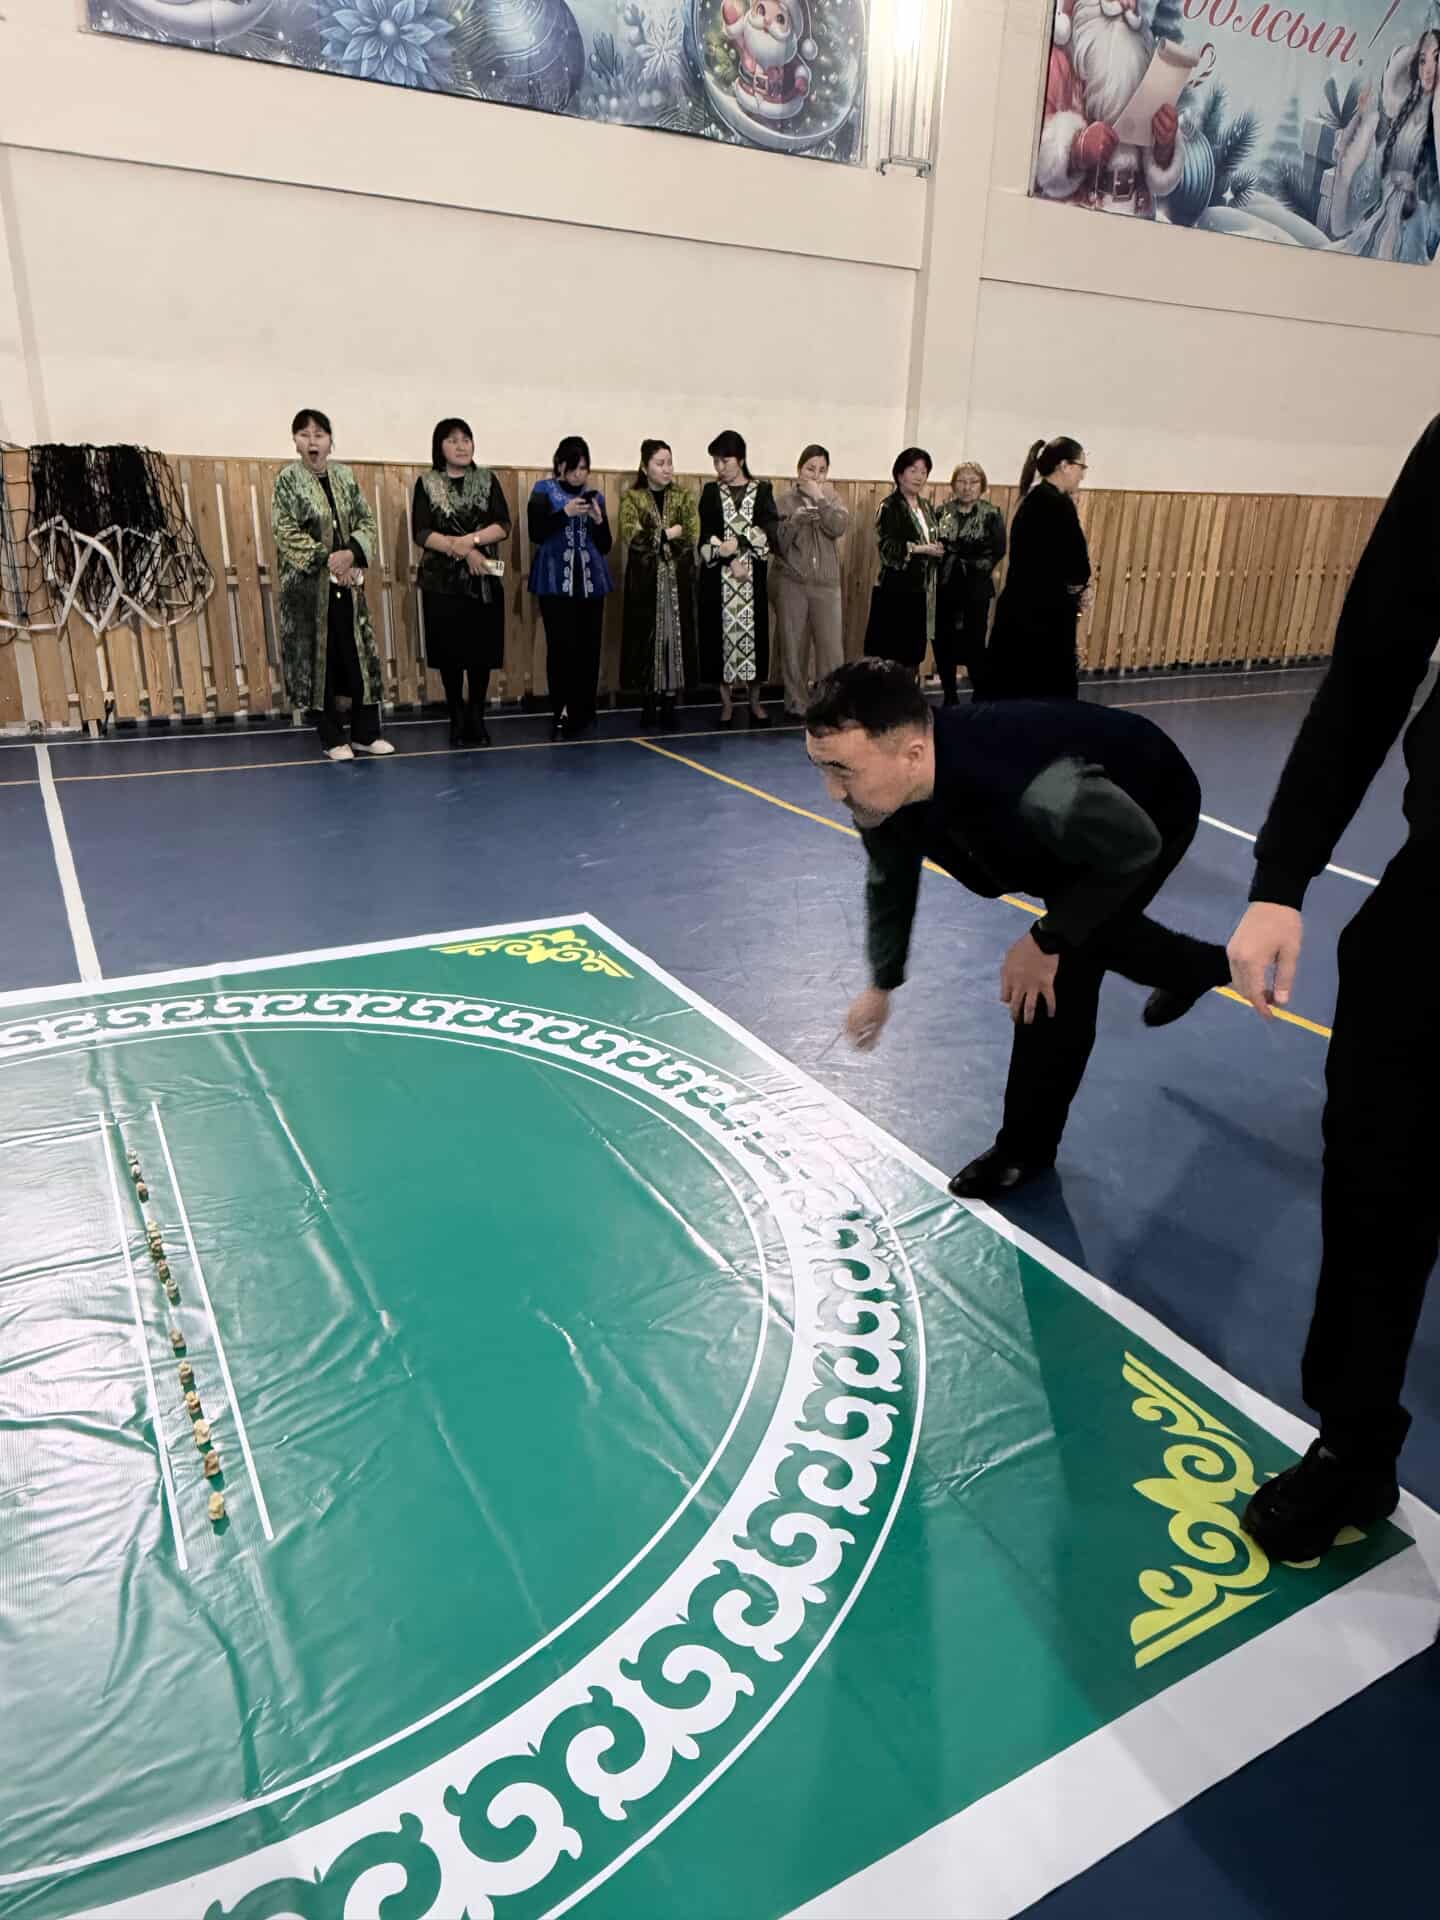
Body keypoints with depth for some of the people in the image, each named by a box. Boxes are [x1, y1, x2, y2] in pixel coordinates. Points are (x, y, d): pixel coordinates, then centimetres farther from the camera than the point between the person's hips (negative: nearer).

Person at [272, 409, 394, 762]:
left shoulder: (345, 477, 8)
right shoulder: (287, 479, -4)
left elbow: (367, 521, 5)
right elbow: (286, 532, -10)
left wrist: (351, 552, -13)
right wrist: (326, 558, -16)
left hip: (348, 583, 4)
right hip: (307, 585, -4)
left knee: (360, 655, 5)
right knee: (318, 658, 1)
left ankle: (366, 732, 16)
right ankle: (333, 739, 9)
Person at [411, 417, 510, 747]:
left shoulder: (487, 480, 7)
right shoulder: (426, 483, 3)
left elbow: (503, 526, -3)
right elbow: (421, 533, -6)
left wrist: (470, 539, -18)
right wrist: (464, 551, -16)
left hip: (484, 580, 1)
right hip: (442, 581, -1)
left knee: (482, 651, 0)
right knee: (449, 652, 1)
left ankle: (476, 717, 11)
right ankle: (457, 718, 12)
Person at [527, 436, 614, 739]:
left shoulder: (595, 496, 13)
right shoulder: (544, 492, 4)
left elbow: (605, 546, 12)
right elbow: (536, 534, -8)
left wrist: (598, 520, -7)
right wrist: (566, 513, -17)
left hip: (591, 582, 3)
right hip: (556, 582, -3)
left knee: (588, 648, 0)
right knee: (561, 648, -11)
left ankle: (581, 714, 8)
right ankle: (561, 713, -3)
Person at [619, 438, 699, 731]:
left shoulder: (684, 496, 8)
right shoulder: (632, 498, 3)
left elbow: (692, 537, -5)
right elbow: (633, 537, -12)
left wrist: (655, 537, -10)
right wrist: (669, 533, -10)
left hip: (678, 579, 2)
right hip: (645, 580, -1)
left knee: (676, 636, 0)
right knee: (647, 638, 0)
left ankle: (669, 705, 6)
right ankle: (648, 704, 8)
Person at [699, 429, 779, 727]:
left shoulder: (762, 490, 6)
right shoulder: (711, 491, 7)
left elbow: (770, 530, -7)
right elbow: (707, 536, -2)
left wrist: (738, 543, -18)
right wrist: (730, 561, -16)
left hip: (753, 577, 0)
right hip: (719, 577, 0)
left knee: (754, 632, 2)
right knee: (723, 632, 1)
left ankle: (755, 702, 12)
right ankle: (727, 703, 8)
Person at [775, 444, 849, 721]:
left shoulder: (832, 498, 9)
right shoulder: (785, 500, 3)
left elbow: (839, 527, -10)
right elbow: (776, 542, -4)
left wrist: (819, 498, -13)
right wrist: (793, 520, -19)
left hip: (826, 583, 1)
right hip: (792, 583, -1)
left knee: (832, 647, -3)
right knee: (794, 647, 2)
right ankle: (797, 704, 13)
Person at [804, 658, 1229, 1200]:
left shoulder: (1034, 790, -51)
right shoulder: (883, 789, -27)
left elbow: (1135, 848, -31)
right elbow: (891, 879, -5)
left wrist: (1047, 940, -28)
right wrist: (882, 984, 5)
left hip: (1152, 810, -7)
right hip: (1076, 826, 7)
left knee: (1061, 970, -15)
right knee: (1088, 928, 29)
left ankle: (1026, 1148, 7)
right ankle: (1198, 966, 63)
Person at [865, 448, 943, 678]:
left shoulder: (927, 507, 16)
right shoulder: (889, 506, -6)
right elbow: (887, 546, -16)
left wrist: (938, 549, 1)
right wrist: (918, 549, -22)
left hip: (921, 590, 7)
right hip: (894, 590, -7)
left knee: (914, 654, 8)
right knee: (890, 653, -5)